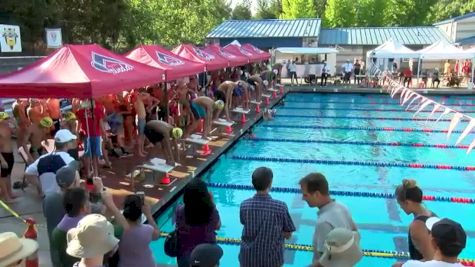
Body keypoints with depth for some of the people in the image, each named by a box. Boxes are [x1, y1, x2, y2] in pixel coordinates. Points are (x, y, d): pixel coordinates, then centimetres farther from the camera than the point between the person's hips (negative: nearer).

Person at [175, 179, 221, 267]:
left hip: (185, 255, 1)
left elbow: (177, 227, 1)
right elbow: (217, 226, 1)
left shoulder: (180, 210, -19)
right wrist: (212, 202, -1)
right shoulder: (212, 211, -20)